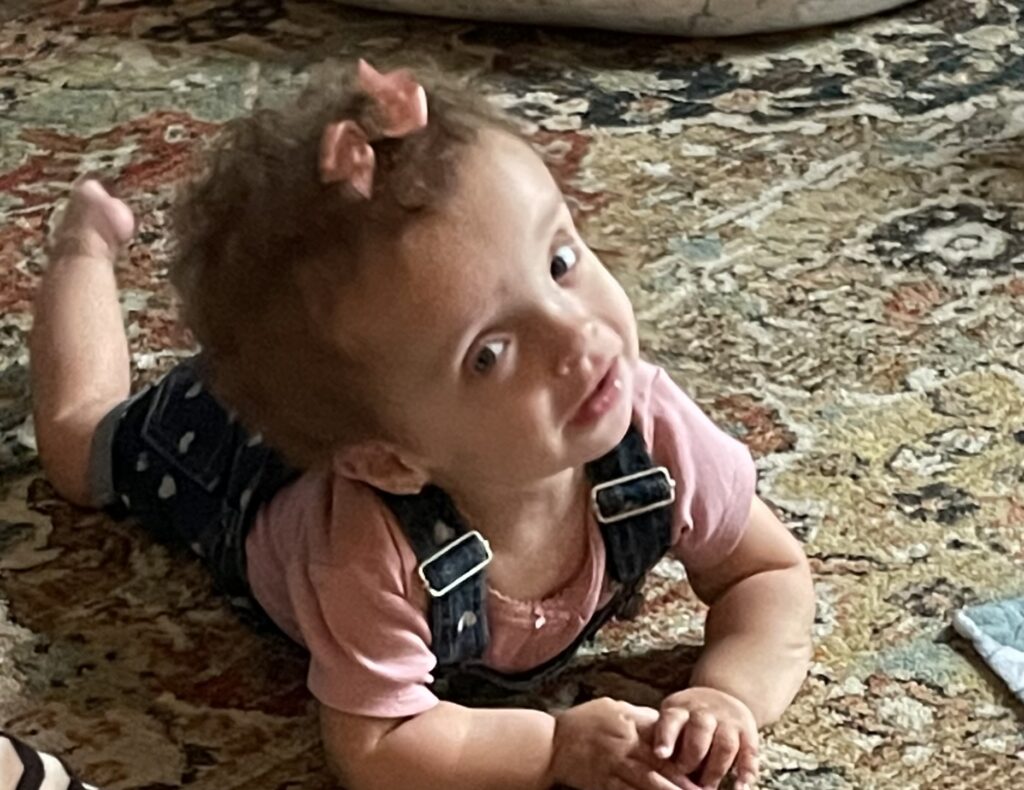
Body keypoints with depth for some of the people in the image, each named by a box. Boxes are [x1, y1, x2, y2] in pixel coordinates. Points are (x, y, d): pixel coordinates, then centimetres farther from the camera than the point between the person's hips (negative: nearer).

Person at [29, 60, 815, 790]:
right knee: (81, 437, 30)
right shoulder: (372, 562, -52)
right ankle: (88, 239, 51)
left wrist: (727, 697, -45)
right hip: (237, 456, -2)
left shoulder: (651, 425, -42)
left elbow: (773, 576, -26)